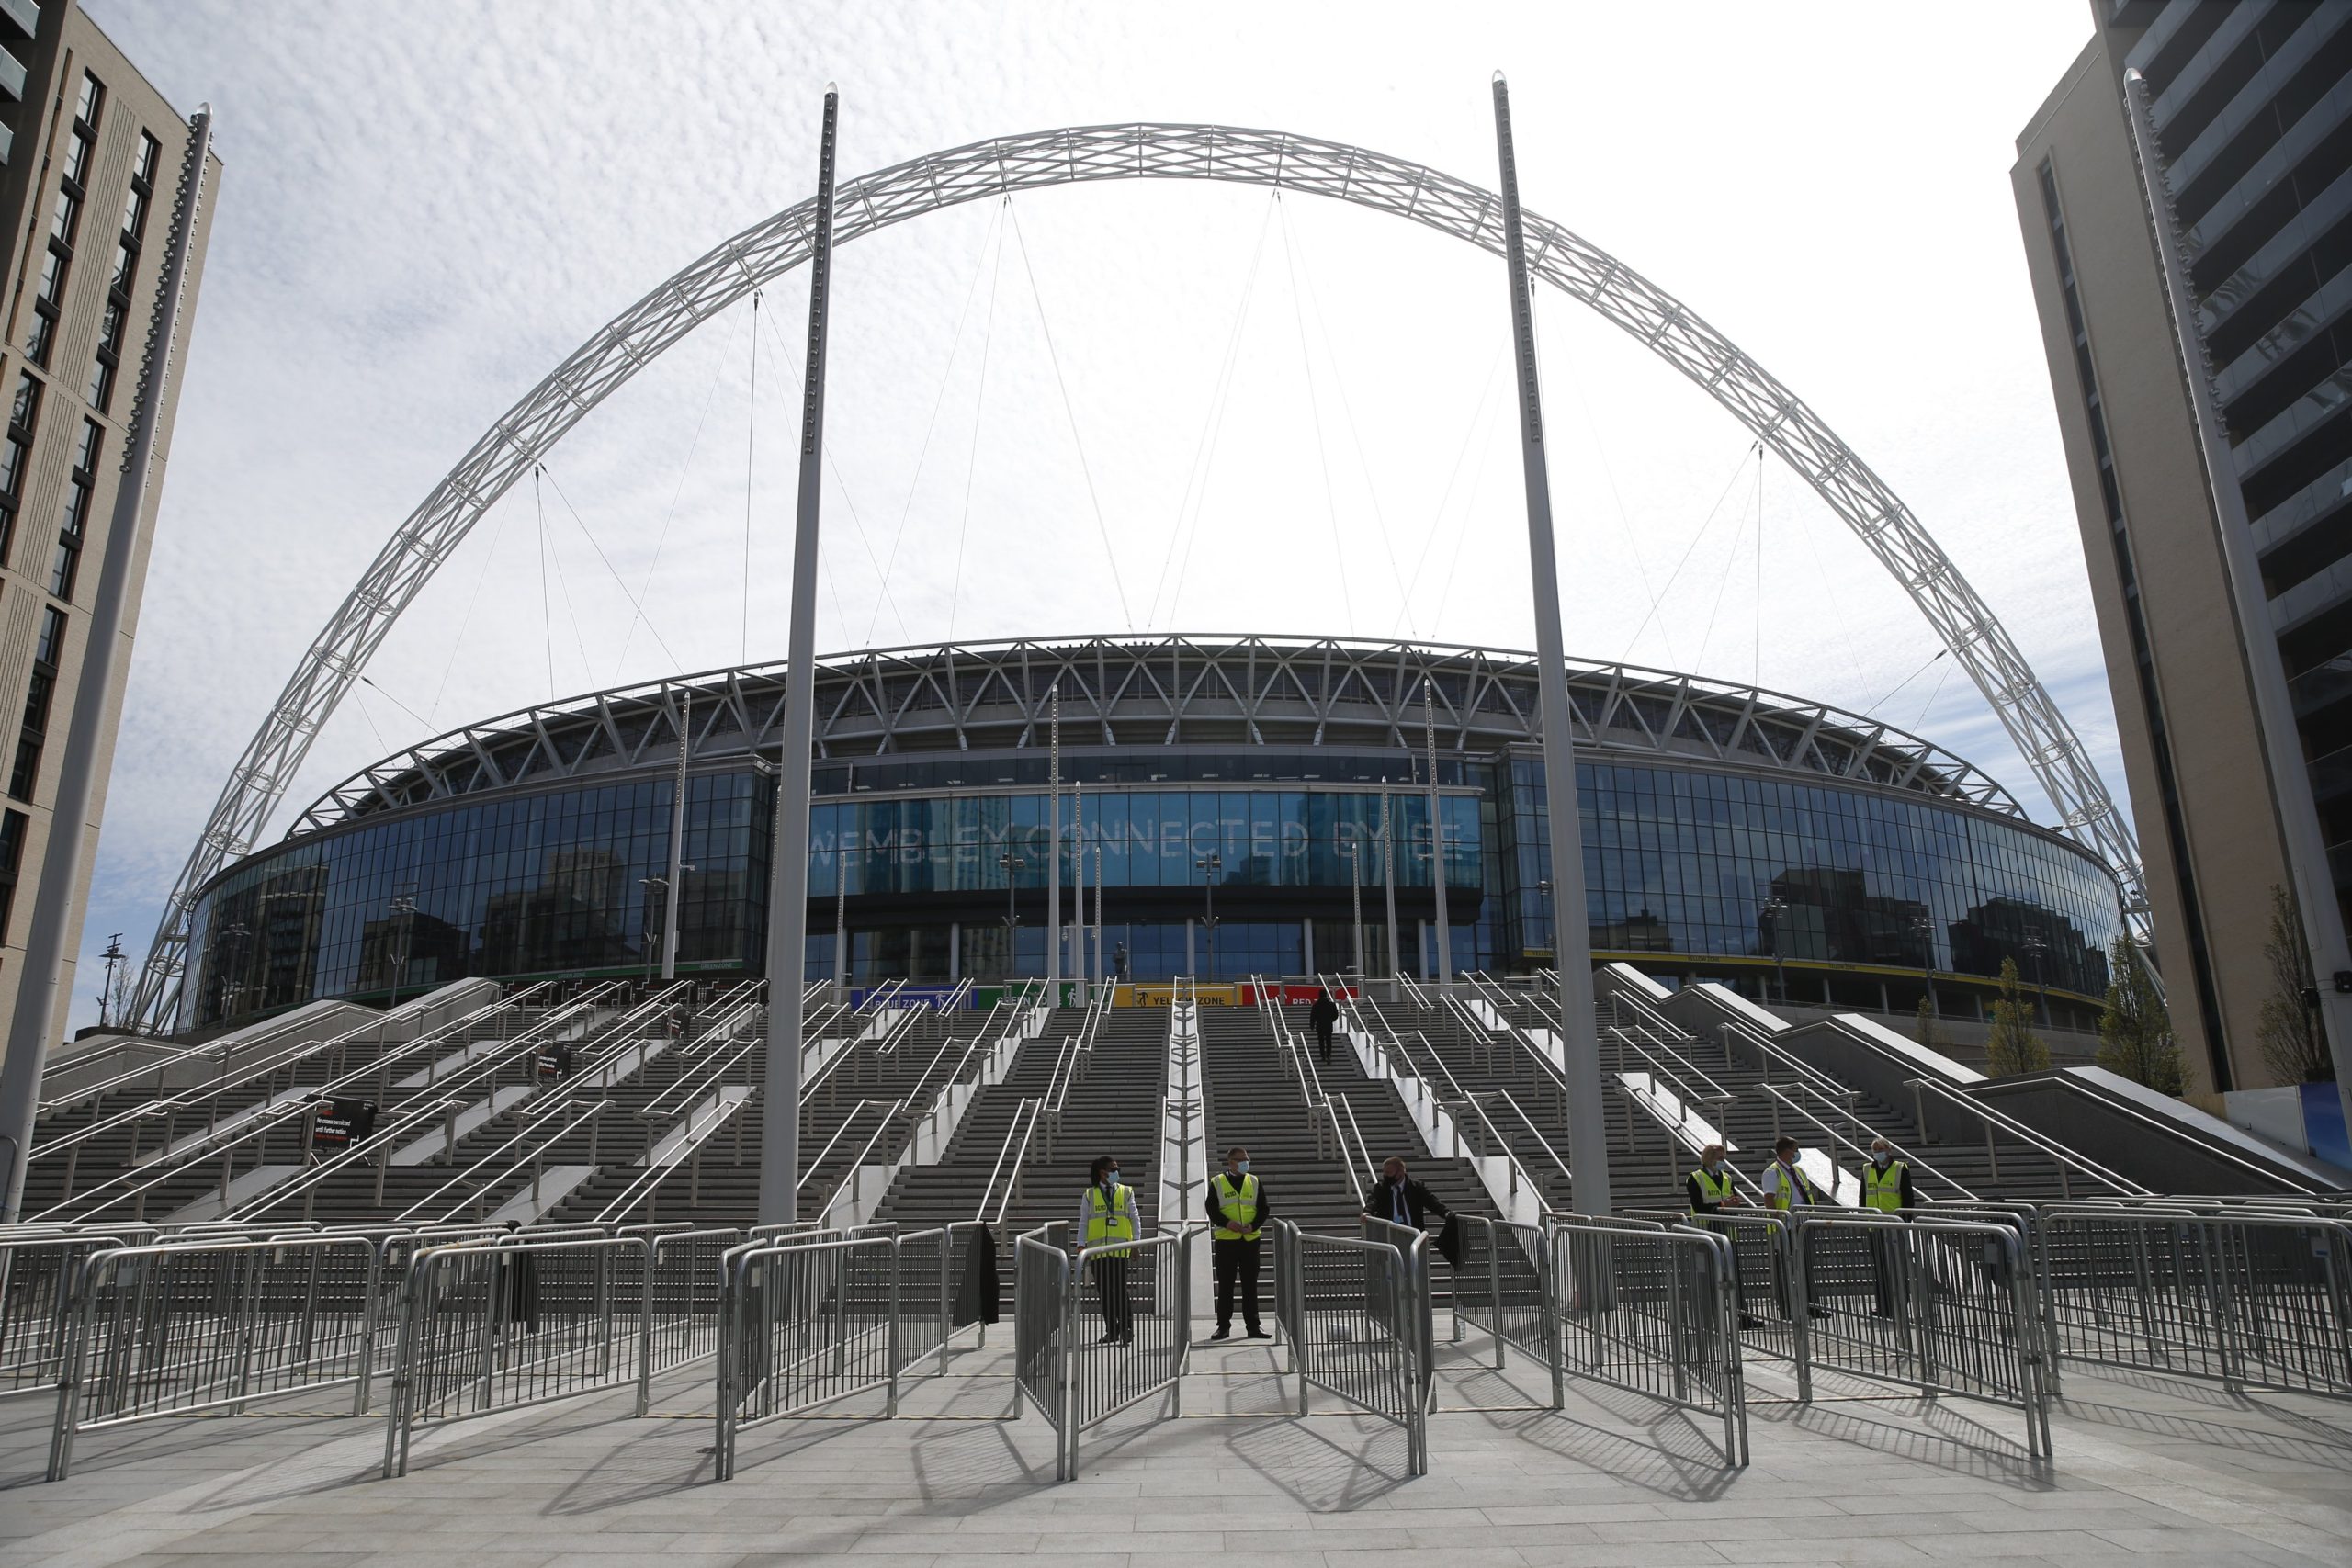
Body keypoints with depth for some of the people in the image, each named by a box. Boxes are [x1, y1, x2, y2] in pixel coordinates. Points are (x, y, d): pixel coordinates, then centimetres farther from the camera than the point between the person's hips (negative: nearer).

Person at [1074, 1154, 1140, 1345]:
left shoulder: (1126, 1193, 8)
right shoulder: (1090, 1195, 8)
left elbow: (1135, 1219, 8)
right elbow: (1083, 1223, 9)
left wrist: (1136, 1242, -3)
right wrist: (1081, 1245, 0)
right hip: (1097, 1249, 1)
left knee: (1120, 1290, -8)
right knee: (1104, 1292, 5)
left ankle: (1126, 1329, 0)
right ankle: (1111, 1331, 15)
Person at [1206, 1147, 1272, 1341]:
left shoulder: (1255, 1183, 8)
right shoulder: (1217, 1183, 1)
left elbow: (1264, 1209, 6)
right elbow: (1211, 1209, -3)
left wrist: (1253, 1226, -10)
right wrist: (1227, 1223, -18)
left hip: (1250, 1239, 2)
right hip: (1225, 1240, -2)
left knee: (1250, 1285, 6)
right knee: (1225, 1285, 3)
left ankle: (1253, 1326, 13)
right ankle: (1223, 1326, 10)